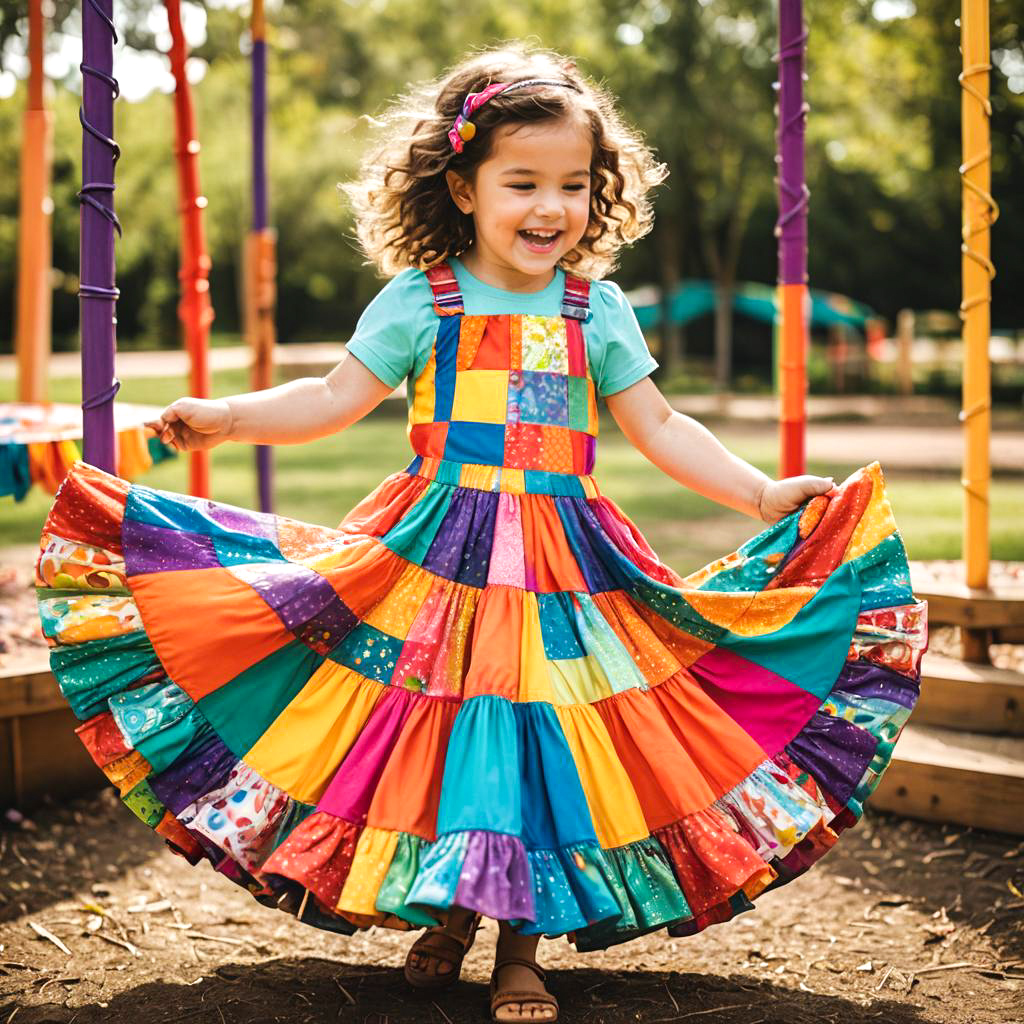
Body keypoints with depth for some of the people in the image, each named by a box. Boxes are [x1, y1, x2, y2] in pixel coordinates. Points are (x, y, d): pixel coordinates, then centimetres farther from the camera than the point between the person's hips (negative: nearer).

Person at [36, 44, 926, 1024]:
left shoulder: (598, 309, 5)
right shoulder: (420, 301, 0)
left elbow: (659, 428, 9)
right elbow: (333, 399, 3)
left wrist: (761, 492, 1)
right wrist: (224, 416, -9)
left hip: (562, 567, 1)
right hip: (435, 557, -1)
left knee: (542, 743, -1)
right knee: (438, 737, 2)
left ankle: (520, 945, 14)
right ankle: (447, 912, 25)